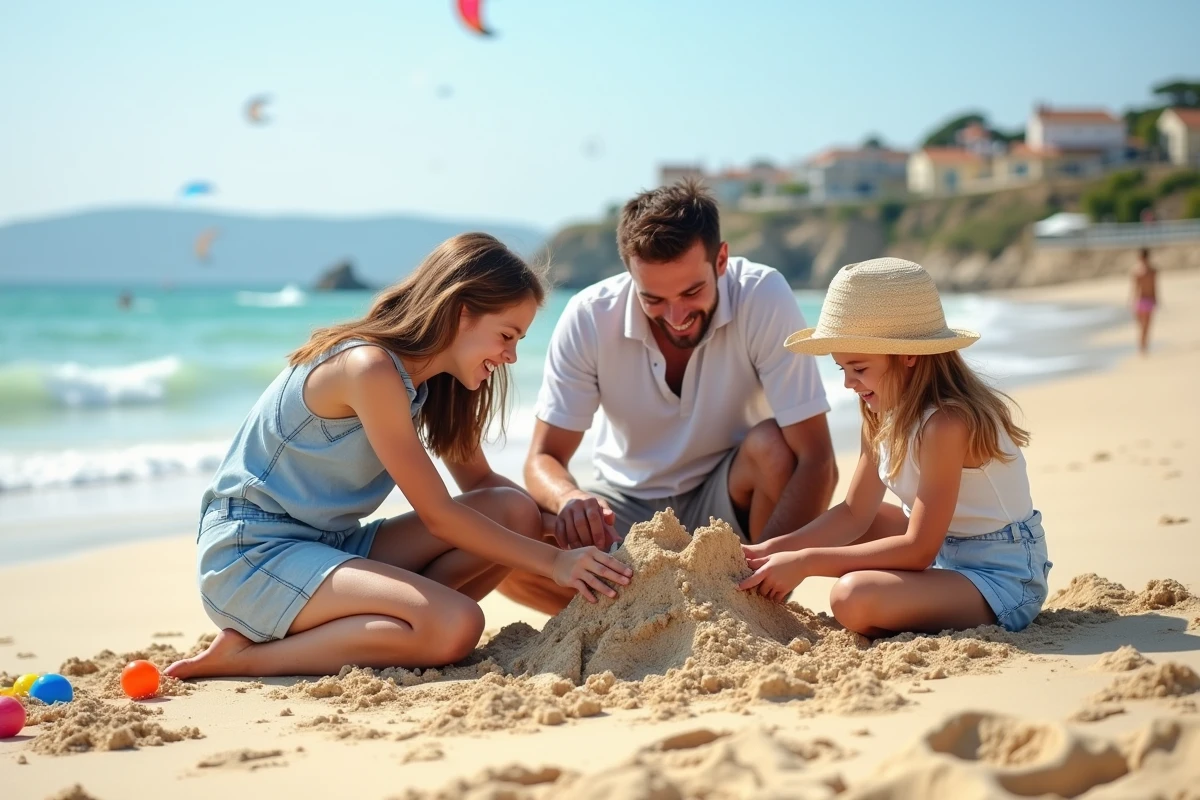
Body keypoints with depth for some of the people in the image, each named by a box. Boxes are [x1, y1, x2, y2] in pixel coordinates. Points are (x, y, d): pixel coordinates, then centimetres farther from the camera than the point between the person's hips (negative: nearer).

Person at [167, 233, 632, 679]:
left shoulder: (429, 378, 8)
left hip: (330, 546, 9)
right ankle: (245, 655, -15)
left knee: (516, 513, -6)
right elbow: (437, 515, -18)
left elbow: (480, 482, 14)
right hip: (251, 556, -9)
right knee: (455, 624, -29)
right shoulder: (369, 368, -20)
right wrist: (554, 561, -17)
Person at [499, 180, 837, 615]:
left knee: (772, 447, -32)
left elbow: (816, 461, -25)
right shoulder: (589, 317, -18)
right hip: (628, 506, 1)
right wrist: (570, 498, -38)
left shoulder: (763, 297, -23)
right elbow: (543, 459, -13)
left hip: (726, 501, -1)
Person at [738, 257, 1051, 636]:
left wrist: (805, 562, -25)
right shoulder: (884, 413, 1)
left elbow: (918, 550, -26)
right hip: (945, 549, 9)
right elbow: (854, 513, 4)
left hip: (1003, 580, -9)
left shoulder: (946, 422, -27)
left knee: (854, 597, -30)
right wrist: (773, 549, -10)